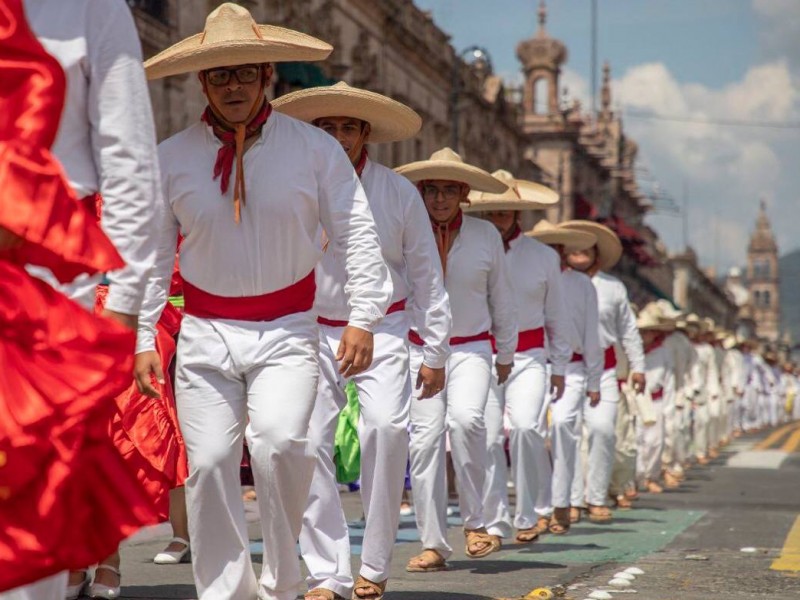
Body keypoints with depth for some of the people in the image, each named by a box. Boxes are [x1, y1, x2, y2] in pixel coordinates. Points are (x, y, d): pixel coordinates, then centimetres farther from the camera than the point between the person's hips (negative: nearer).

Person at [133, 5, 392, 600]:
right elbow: (151, 255, 7)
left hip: (287, 332, -2)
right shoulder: (171, 158, 2)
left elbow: (359, 235, -1)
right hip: (205, 333, 2)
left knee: (279, 443, -23)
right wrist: (143, 338, 2)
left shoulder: (316, 148, -1)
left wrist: (363, 319, -10)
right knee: (210, 462, -4)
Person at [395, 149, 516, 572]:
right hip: (418, 349, 0)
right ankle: (433, 545, -1)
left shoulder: (485, 235, 3)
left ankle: (474, 522, -10)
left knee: (466, 419, -25)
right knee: (425, 438, -8)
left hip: (470, 350, 0)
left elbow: (501, 298, 13)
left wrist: (506, 354, 19)